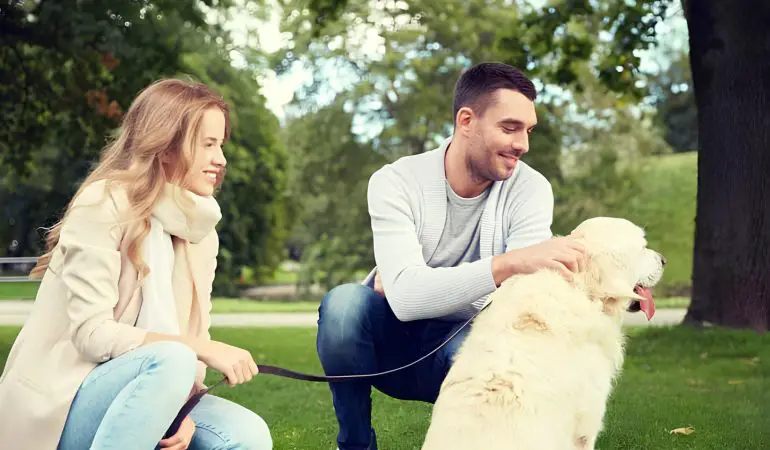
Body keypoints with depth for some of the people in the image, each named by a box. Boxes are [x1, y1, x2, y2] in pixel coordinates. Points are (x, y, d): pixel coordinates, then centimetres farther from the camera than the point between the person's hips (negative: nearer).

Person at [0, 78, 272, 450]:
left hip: (130, 396, 5)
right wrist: (202, 349, -26)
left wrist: (182, 409, -16)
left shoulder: (200, 231, 6)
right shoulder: (104, 204, -14)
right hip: (60, 403, -5)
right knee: (170, 360, -34)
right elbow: (92, 334, -20)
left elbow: (192, 337, 4)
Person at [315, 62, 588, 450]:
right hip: (394, 341, 0)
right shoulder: (396, 182, -18)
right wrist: (510, 262, -47)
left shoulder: (530, 189, -14)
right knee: (344, 302, -33)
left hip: (462, 344, 0)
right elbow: (405, 295, -33)